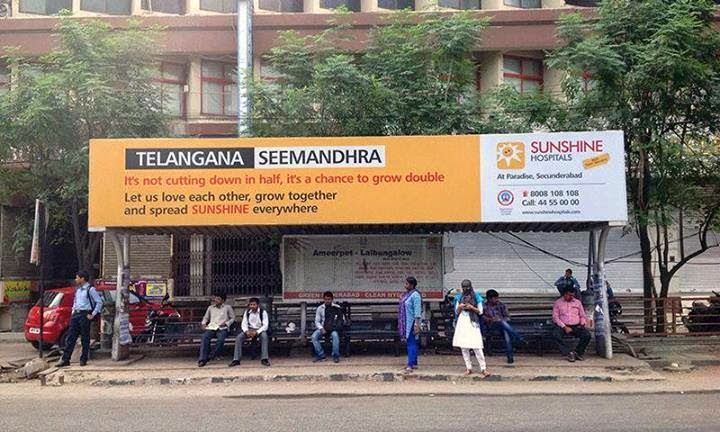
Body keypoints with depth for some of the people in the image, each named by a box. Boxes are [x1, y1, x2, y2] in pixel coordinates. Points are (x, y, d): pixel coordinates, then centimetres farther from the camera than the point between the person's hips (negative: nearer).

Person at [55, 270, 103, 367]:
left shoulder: (90, 289, -10)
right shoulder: (78, 289, 14)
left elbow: (99, 302, -12)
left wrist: (93, 314, -12)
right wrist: (73, 310, 15)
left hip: (84, 315, -7)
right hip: (75, 314, 7)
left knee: (85, 338, 1)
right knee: (71, 337, 5)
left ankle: (83, 359, 9)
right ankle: (65, 359, 7)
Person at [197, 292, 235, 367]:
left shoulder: (228, 307, 14)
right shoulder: (210, 307, 24)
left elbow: (233, 318, 14)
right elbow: (205, 318, 29)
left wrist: (226, 323, -4)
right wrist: (203, 323, 8)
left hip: (222, 328, -2)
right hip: (211, 327, 2)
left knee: (221, 339, -36)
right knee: (205, 337, -31)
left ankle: (210, 357, -25)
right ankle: (202, 359, -34)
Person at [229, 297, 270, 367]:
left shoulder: (263, 312, -11)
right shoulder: (247, 312, 0)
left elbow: (265, 325, -16)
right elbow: (244, 324, -1)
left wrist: (256, 332, -31)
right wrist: (247, 331, -24)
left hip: (260, 330, -3)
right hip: (249, 330, 3)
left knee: (264, 336, -37)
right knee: (239, 337, -23)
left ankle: (264, 359, -34)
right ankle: (236, 360, -21)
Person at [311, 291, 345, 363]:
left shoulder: (337, 308, 5)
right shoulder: (320, 308, 9)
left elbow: (342, 320, 4)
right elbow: (317, 321, 7)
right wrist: (321, 329, -12)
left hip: (333, 328, -2)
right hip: (323, 328, 2)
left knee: (335, 335, -36)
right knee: (314, 336, -27)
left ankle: (336, 356, -23)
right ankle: (321, 355, -19)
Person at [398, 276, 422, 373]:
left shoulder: (415, 295, -14)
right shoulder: (407, 294, 13)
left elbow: (417, 311, -19)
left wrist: (417, 325, -23)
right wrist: (401, 324, 21)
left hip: (412, 323, -9)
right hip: (406, 323, 9)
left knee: (411, 343, -9)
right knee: (411, 343, 14)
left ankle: (410, 365, -10)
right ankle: (414, 363, 22)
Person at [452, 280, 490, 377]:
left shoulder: (476, 297, 3)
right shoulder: (460, 297, 13)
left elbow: (480, 311, 4)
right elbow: (457, 312, 16)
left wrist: (472, 308, -12)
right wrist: (459, 307, -5)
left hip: (472, 323, -4)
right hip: (462, 323, 4)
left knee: (476, 346, -12)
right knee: (463, 347, 2)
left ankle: (483, 368, -8)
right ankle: (468, 368, 9)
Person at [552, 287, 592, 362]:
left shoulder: (577, 302, 17)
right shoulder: (558, 302, 7)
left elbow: (582, 316, 19)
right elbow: (555, 317, -2)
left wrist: (582, 324, -3)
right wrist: (564, 327, -13)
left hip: (576, 326, 2)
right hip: (563, 326, -2)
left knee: (587, 335, -27)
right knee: (555, 334, -34)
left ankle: (577, 352, -8)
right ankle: (569, 353, -27)